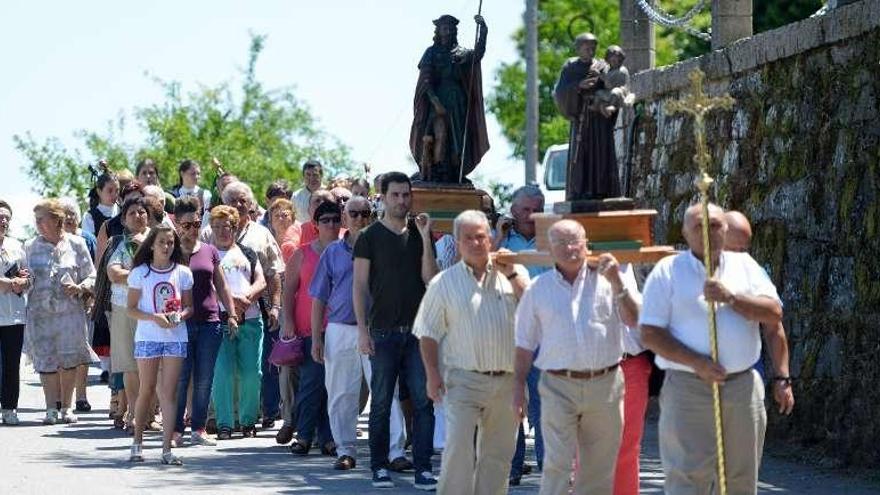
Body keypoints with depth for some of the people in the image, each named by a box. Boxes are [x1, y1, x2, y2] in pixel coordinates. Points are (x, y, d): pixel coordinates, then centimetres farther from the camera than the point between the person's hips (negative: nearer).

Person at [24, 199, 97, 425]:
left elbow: (91, 275, 7)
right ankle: (51, 408, 3)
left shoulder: (76, 244, 3)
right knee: (45, 360, -3)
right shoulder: (31, 247, 8)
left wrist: (80, 288, -12)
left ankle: (66, 407, 14)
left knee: (69, 360, 2)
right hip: (40, 312, 1)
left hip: (70, 311, -1)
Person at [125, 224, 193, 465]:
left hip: (176, 338, 1)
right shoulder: (140, 273, 1)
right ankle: (137, 442, 19)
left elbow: (189, 307, 11)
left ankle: (167, 449, -3)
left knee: (169, 392, -2)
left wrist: (180, 315, -11)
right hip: (147, 337, -1)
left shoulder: (183, 273, 6)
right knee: (146, 390, 6)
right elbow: (131, 309, -1)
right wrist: (154, 317, -17)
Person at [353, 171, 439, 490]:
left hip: (418, 330, 2)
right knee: (382, 403, 3)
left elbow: (430, 279, 2)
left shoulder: (420, 234, 11)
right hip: (383, 330, -2)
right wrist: (362, 329, -8)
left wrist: (425, 239, -7)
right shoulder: (370, 237, 2)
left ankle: (422, 469, -1)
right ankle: (380, 468, 10)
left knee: (423, 401, -3)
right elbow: (360, 285, 0)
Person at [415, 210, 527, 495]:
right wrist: (433, 375, -4)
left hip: (507, 382, 2)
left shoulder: (512, 275, 10)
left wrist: (511, 275, -6)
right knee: (458, 450, -13)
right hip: (465, 380, -2)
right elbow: (429, 333, 6)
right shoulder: (444, 283, 6)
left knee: (498, 455, 7)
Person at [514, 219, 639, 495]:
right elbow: (525, 343, 11)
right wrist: (519, 386, 6)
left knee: (599, 469, 8)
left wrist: (617, 283, -15)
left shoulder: (606, 279, 5)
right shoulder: (539, 289, 7)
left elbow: (634, 320, -5)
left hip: (605, 384, 1)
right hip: (558, 387, -1)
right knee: (557, 464, -10)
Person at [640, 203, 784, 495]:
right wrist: (697, 363, -16)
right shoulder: (667, 271, 2)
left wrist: (731, 298, -14)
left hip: (743, 386, 4)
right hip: (688, 390, -4)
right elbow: (650, 334, -4)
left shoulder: (744, 266, 12)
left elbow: (774, 315, 2)